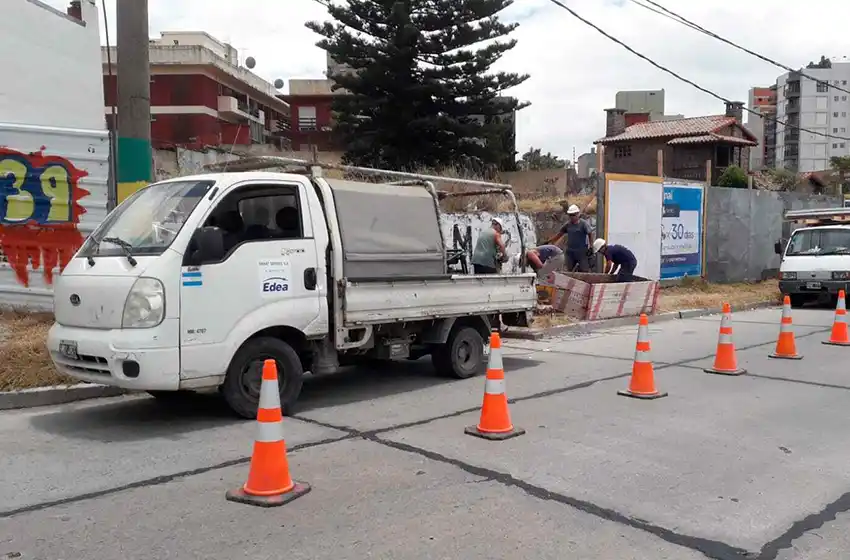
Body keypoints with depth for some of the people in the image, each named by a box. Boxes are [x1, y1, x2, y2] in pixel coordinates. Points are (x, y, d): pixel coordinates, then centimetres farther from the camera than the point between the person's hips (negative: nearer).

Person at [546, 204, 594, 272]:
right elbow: (559, 234, 15)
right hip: (570, 251, 6)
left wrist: (590, 247, -14)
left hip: (582, 252, -6)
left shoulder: (584, 223, -7)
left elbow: (590, 234, -9)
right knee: (569, 270, 9)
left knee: (584, 270, -7)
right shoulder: (568, 224, 9)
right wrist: (551, 242, 14)